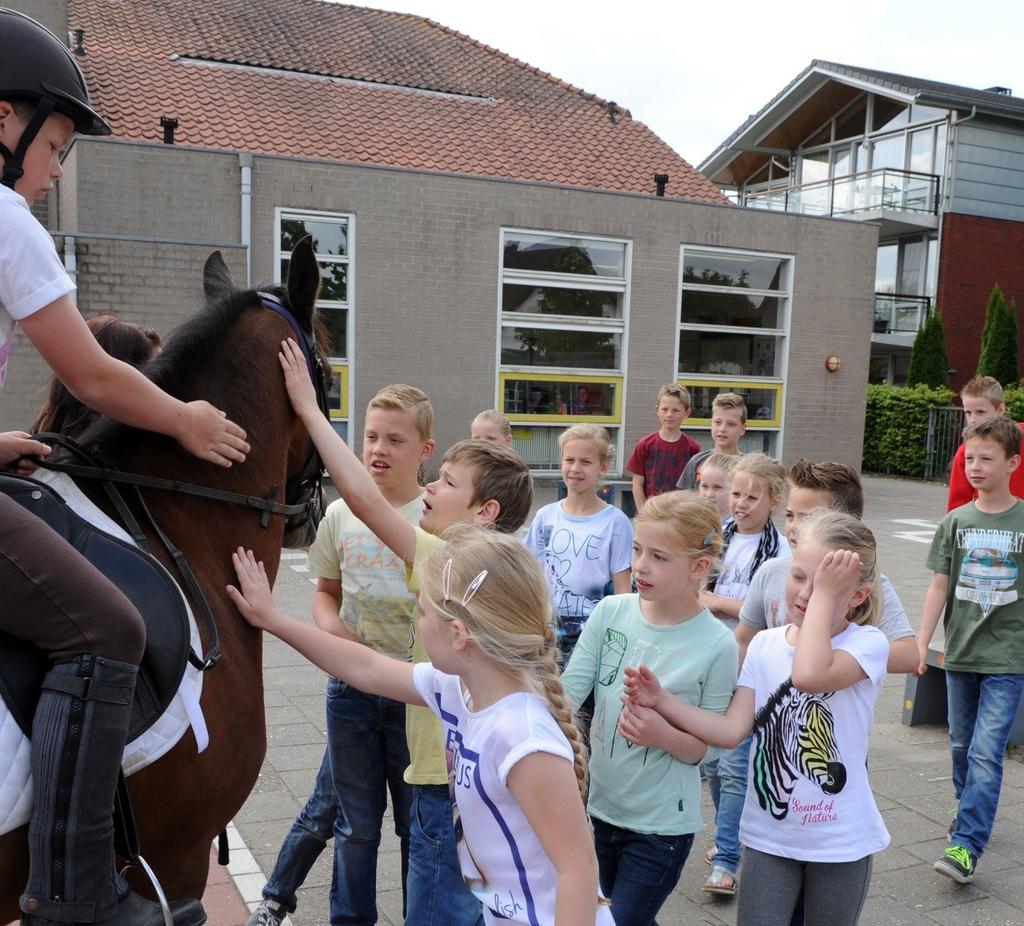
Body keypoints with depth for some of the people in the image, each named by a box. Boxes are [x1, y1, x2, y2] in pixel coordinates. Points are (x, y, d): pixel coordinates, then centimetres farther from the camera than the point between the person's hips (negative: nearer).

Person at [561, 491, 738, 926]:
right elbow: (569, 691, -9)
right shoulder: (610, 612, -8)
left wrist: (663, 734, -28)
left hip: (662, 825, -4)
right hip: (599, 806, 5)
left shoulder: (717, 645, -17)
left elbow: (702, 747, -9)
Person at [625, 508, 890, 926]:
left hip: (839, 841, -2)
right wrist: (662, 701, -17)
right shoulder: (765, 645, -2)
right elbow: (732, 730, -7)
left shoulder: (868, 643, -14)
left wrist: (825, 594, -28)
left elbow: (809, 675, -36)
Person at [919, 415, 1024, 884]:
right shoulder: (955, 521, 2)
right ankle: (970, 812, 37)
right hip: (960, 653, 3)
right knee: (962, 746, 15)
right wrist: (921, 644, -3)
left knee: (986, 752, -9)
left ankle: (966, 845, -5)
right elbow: (939, 586, 3)